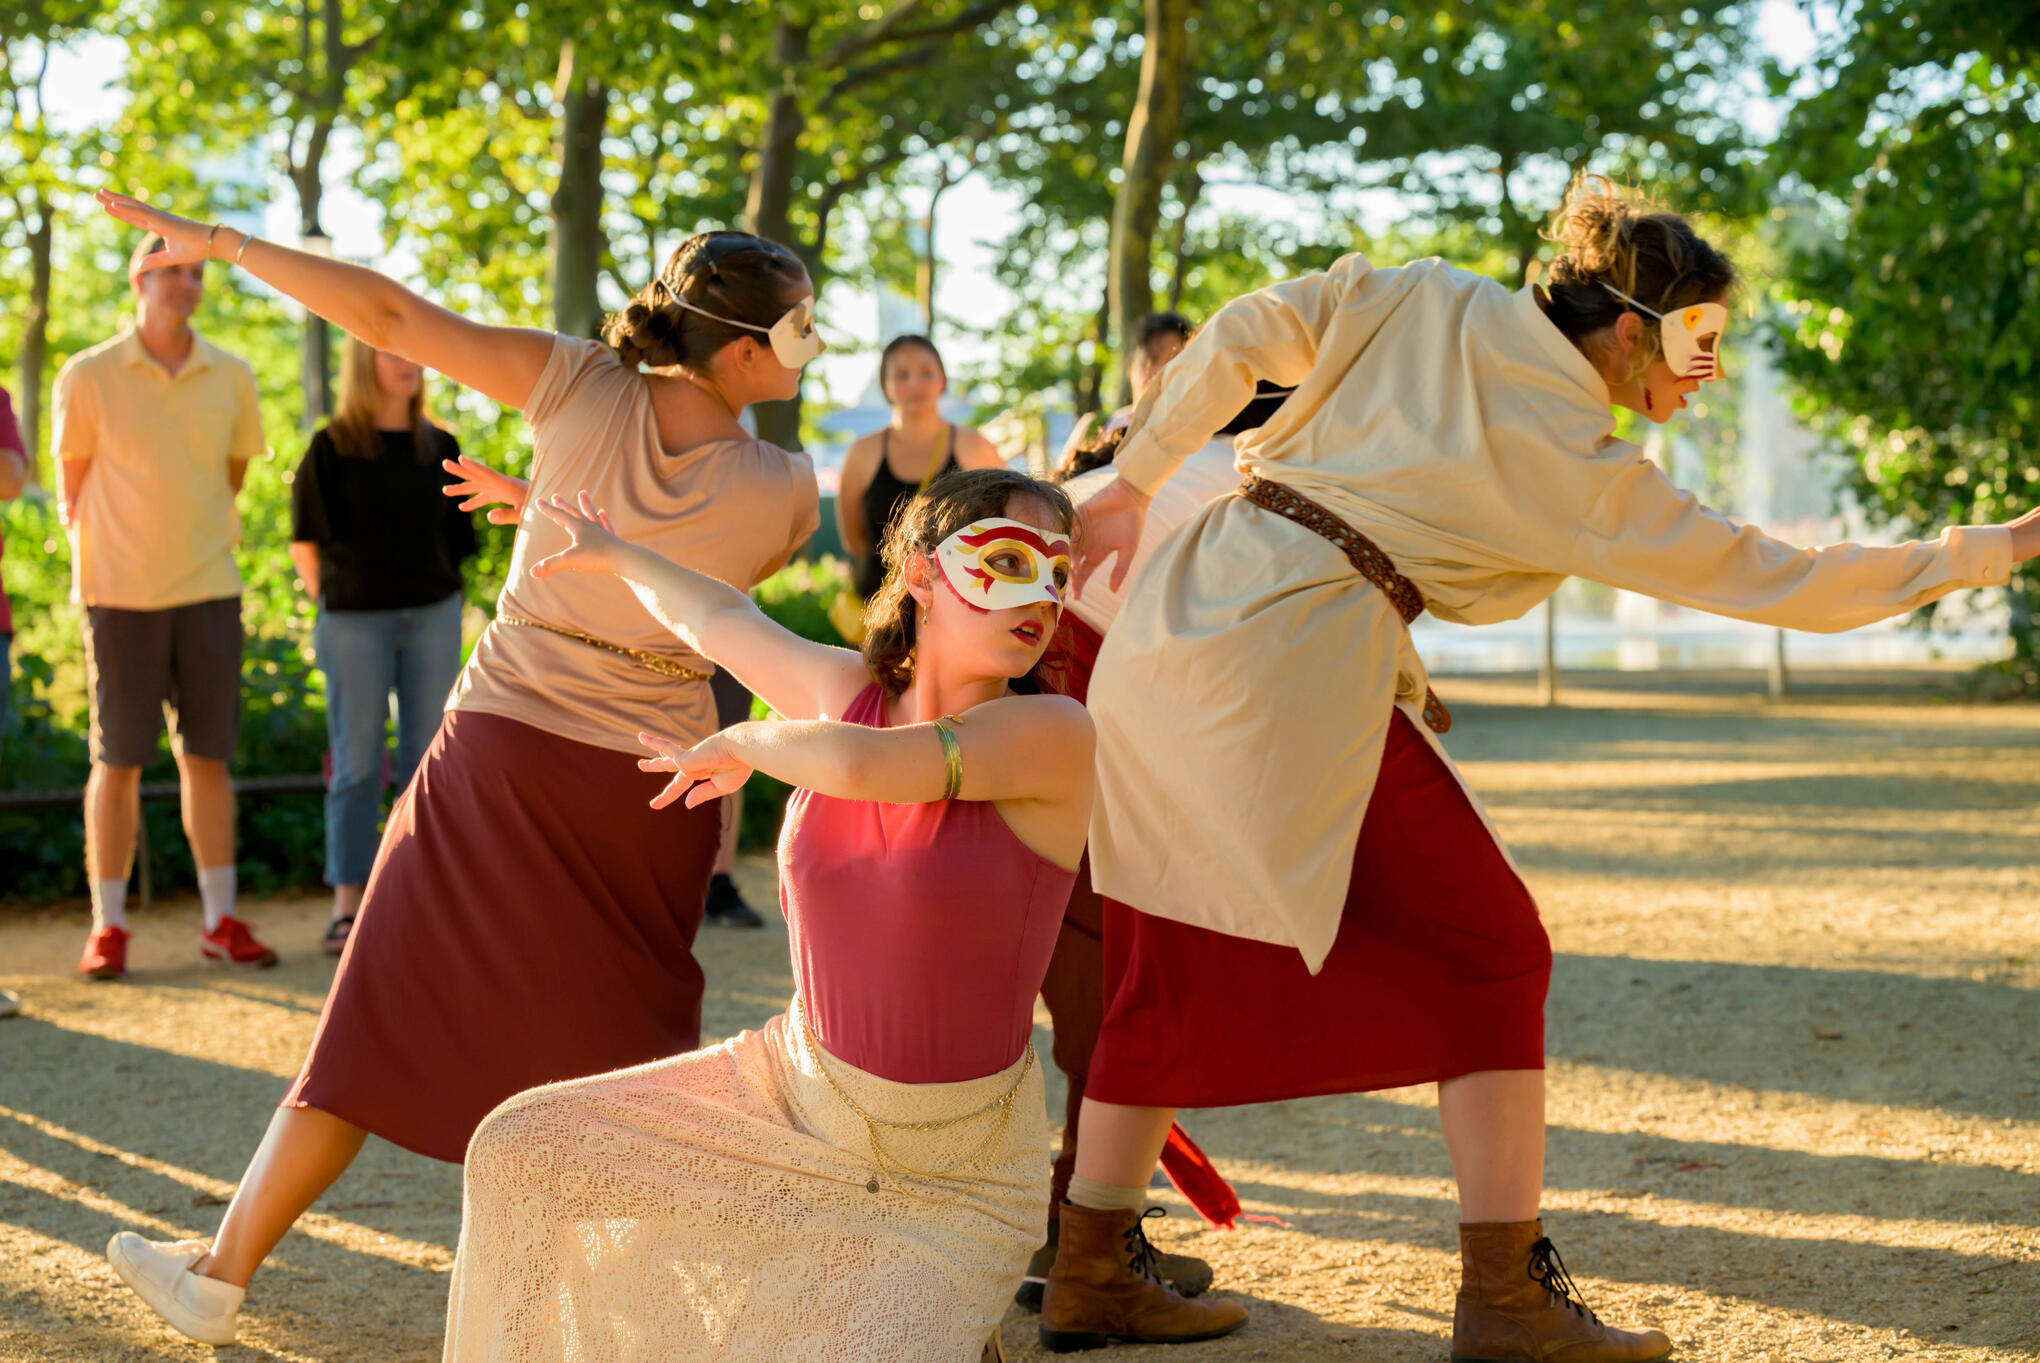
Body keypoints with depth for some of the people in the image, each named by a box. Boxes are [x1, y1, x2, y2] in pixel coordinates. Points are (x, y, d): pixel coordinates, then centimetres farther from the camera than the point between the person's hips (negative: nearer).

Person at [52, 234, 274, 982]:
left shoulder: (231, 378, 3)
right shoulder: (89, 377, -4)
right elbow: (72, 485, 4)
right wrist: (100, 559, 5)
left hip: (209, 590, 3)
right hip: (119, 593, -2)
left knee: (207, 755, 6)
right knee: (118, 760, 0)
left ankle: (221, 920, 11)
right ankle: (108, 927, 7)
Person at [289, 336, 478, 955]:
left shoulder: (440, 449, 9)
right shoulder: (330, 449, 0)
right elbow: (306, 543, 2)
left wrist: (438, 595, 8)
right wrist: (333, 602, -1)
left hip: (432, 616, 3)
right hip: (355, 619, -3)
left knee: (428, 761, 4)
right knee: (357, 765, 0)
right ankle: (347, 909, 4)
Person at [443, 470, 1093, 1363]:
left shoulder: (1053, 735, -18)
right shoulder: (849, 690, -3)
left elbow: (858, 764, -31)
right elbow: (720, 622, 17)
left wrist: (746, 743, -10)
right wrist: (613, 554, 33)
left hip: (951, 1178, -5)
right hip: (798, 1095, 5)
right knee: (519, 1153, 5)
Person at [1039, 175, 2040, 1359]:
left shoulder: (1427, 302, 12)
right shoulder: (1592, 479, 1)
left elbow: (1244, 335, 6)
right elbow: (1781, 583, 5)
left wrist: (1136, 481, 13)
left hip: (1166, 629, 7)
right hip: (1295, 665, -7)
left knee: (1176, 966, 17)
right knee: (1488, 951, 7)